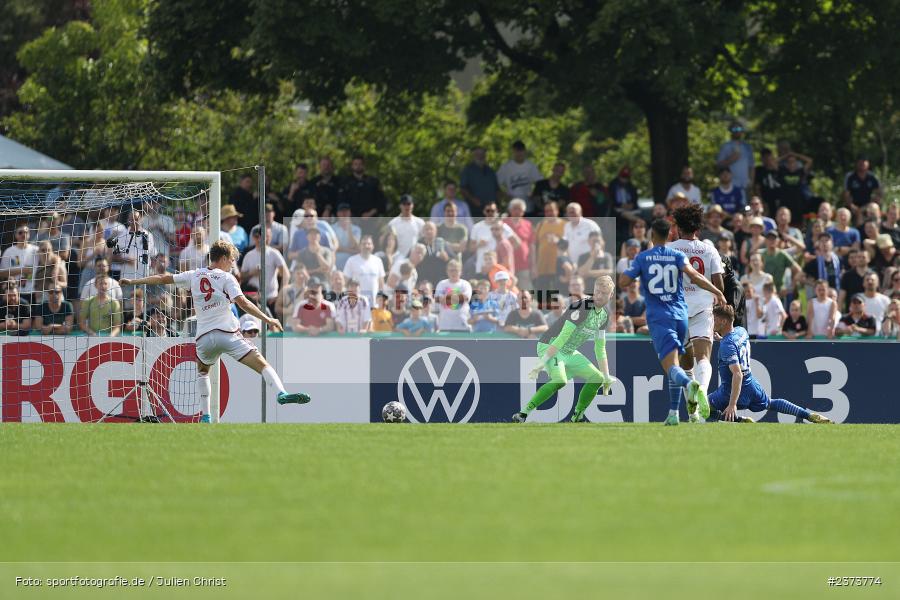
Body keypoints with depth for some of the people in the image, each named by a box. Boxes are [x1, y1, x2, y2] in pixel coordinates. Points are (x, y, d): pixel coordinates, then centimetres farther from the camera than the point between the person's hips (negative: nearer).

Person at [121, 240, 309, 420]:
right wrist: (267, 320, -12)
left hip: (204, 337, 4)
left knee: (202, 371, 31)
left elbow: (163, 279, 19)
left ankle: (205, 416, 23)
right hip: (228, 334, -4)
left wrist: (133, 281, 30)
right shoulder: (226, 278, 1)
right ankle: (281, 393, -37)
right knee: (262, 364, -12)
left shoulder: (194, 276, 14)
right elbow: (242, 303, -12)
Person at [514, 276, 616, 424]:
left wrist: (607, 377, 14)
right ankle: (522, 414, -30)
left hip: (570, 353, 9)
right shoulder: (582, 307, -23)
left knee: (597, 378, -1)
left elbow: (600, 349, 15)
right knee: (560, 380, -33)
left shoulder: (604, 315, 5)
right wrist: (541, 364, -32)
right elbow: (562, 337, -29)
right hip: (549, 346, -9)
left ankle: (577, 417, 12)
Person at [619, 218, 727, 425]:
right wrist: (716, 291, -10)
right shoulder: (678, 256, 5)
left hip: (658, 317, -3)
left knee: (671, 366, -15)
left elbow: (623, 282, -1)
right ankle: (673, 413, 15)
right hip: (680, 315, 3)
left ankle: (691, 385, -48)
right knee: (674, 364, 18)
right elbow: (692, 274, -12)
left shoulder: (642, 258, 3)